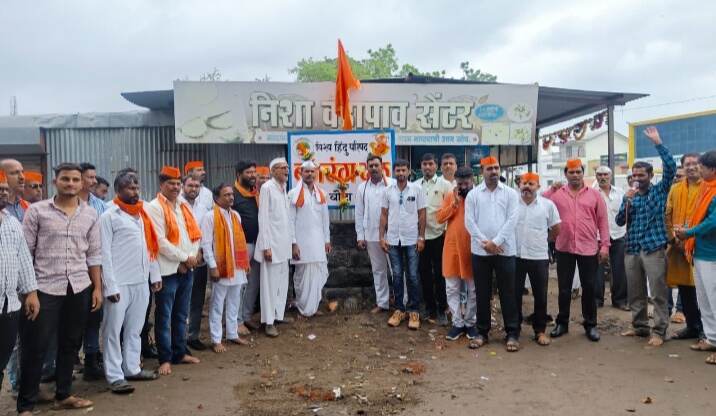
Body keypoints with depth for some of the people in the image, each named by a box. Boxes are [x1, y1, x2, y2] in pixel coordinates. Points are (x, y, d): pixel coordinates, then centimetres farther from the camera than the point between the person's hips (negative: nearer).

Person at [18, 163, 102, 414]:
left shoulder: (90, 214, 6)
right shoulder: (36, 211, -2)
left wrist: (97, 287, 7)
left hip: (79, 288, 3)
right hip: (45, 288, -3)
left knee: (71, 344, 12)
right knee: (35, 347, 3)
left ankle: (63, 395, 28)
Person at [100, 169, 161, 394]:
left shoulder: (142, 213, 12)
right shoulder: (109, 216, -7)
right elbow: (105, 254, -11)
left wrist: (155, 275, 11)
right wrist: (110, 286, -15)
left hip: (141, 282, 6)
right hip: (120, 284, -6)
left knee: (135, 329, 14)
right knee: (113, 331, 3)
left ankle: (132, 368, 24)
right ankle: (115, 376, 8)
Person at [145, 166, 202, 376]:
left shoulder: (183, 206, 15)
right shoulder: (154, 207, -8)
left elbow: (194, 234, 13)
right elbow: (160, 241, -16)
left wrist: (192, 257, -4)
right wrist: (184, 258, -12)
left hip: (186, 269, 7)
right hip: (167, 270, -7)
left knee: (181, 315, 15)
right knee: (164, 317, 1)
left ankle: (180, 352, 25)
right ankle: (165, 358, 9)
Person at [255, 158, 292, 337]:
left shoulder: (284, 188, 12)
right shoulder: (267, 188, -10)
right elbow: (263, 218, -13)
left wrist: (290, 241, 10)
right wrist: (266, 246, -15)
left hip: (284, 242, 7)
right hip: (272, 242, -7)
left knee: (282, 281, 12)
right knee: (270, 282, -2)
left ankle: (279, 314, 23)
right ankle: (269, 321, 5)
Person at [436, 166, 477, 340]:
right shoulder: (449, 197, 6)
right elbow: (440, 218, -4)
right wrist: (455, 203, -12)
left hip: (472, 248, -2)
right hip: (452, 247, 2)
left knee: (473, 289, 8)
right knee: (452, 288, 5)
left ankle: (470, 322, 22)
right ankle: (457, 323, 16)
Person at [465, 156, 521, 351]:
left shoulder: (510, 193, 4)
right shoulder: (473, 194, 5)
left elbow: (512, 220, -5)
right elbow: (469, 221, -2)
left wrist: (495, 242, -13)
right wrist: (486, 243, -12)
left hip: (505, 251, -1)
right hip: (480, 251, 1)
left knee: (508, 293, 4)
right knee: (482, 293, 8)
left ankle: (512, 333, 14)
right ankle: (482, 332, 19)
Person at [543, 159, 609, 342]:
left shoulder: (594, 194, 4)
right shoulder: (556, 194, 3)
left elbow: (603, 220, 3)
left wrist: (605, 245, -2)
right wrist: (551, 189, -9)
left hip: (589, 249, 0)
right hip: (564, 248, 0)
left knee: (589, 287, 9)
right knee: (564, 288, 10)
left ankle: (590, 324, 22)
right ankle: (562, 322, 23)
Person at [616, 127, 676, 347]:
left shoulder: (660, 190, 4)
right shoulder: (629, 196, 13)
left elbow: (670, 167, -12)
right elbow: (619, 222, 4)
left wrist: (657, 143, -15)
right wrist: (627, 202, -10)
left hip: (654, 249, -4)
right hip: (632, 249, 4)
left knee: (658, 293, -2)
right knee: (635, 293, 11)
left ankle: (659, 331, 5)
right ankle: (639, 326, 23)